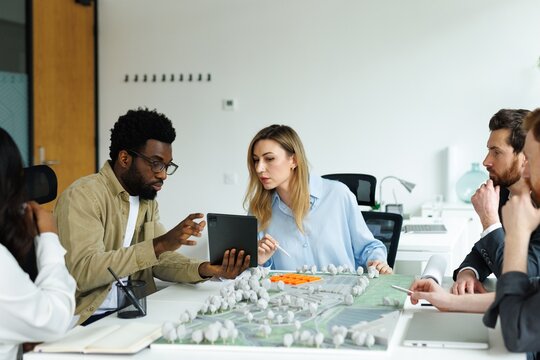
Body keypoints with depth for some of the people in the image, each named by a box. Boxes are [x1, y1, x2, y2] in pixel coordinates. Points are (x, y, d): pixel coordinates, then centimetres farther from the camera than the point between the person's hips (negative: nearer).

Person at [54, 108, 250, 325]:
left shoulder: (147, 201, 13)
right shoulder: (82, 196, -14)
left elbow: (161, 259, 11)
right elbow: (82, 271, -25)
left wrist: (206, 269, -8)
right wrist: (159, 244, -28)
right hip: (86, 320, -7)